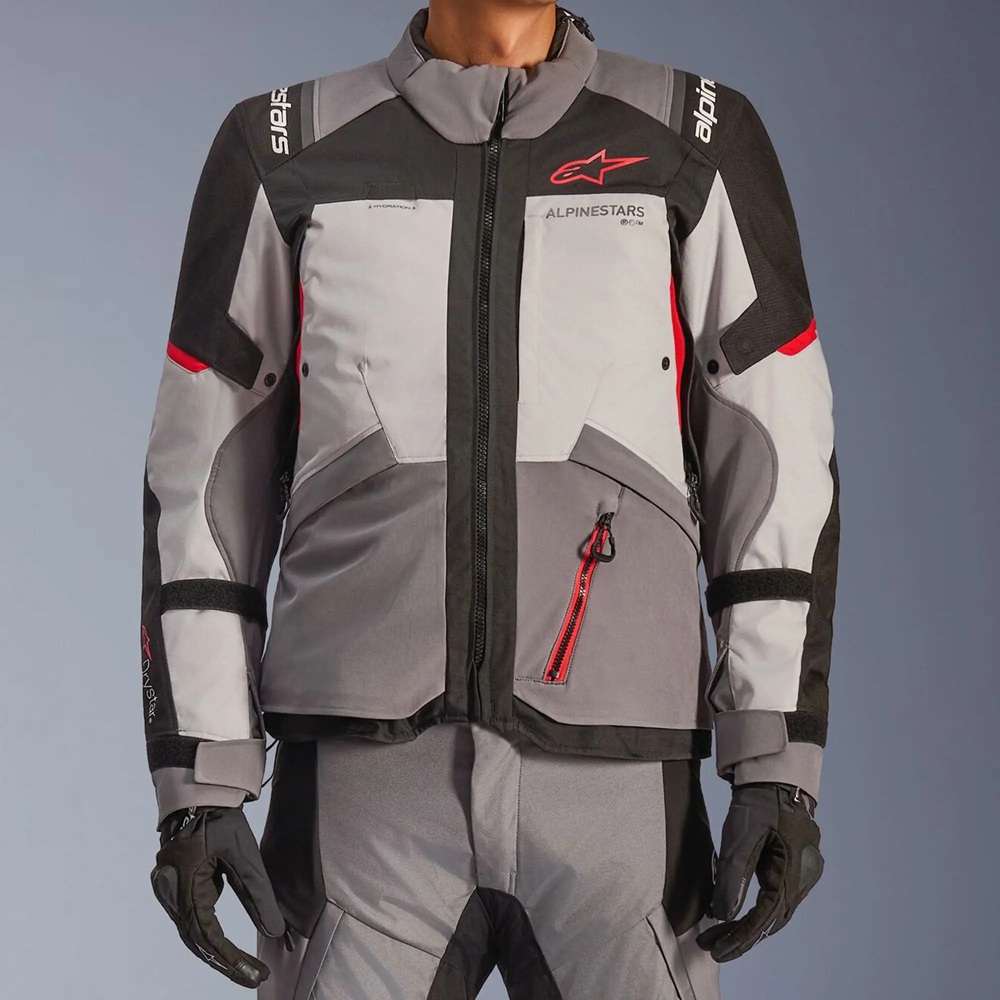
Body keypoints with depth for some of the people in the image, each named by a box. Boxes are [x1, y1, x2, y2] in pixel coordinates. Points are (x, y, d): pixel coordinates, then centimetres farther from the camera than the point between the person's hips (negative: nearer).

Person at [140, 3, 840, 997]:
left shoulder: (698, 144, 3)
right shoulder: (283, 156, 4)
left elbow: (778, 478, 3)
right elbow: (205, 491, 5)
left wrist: (779, 768, -6)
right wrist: (195, 790, -2)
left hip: (612, 791, 0)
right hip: (368, 786, 0)